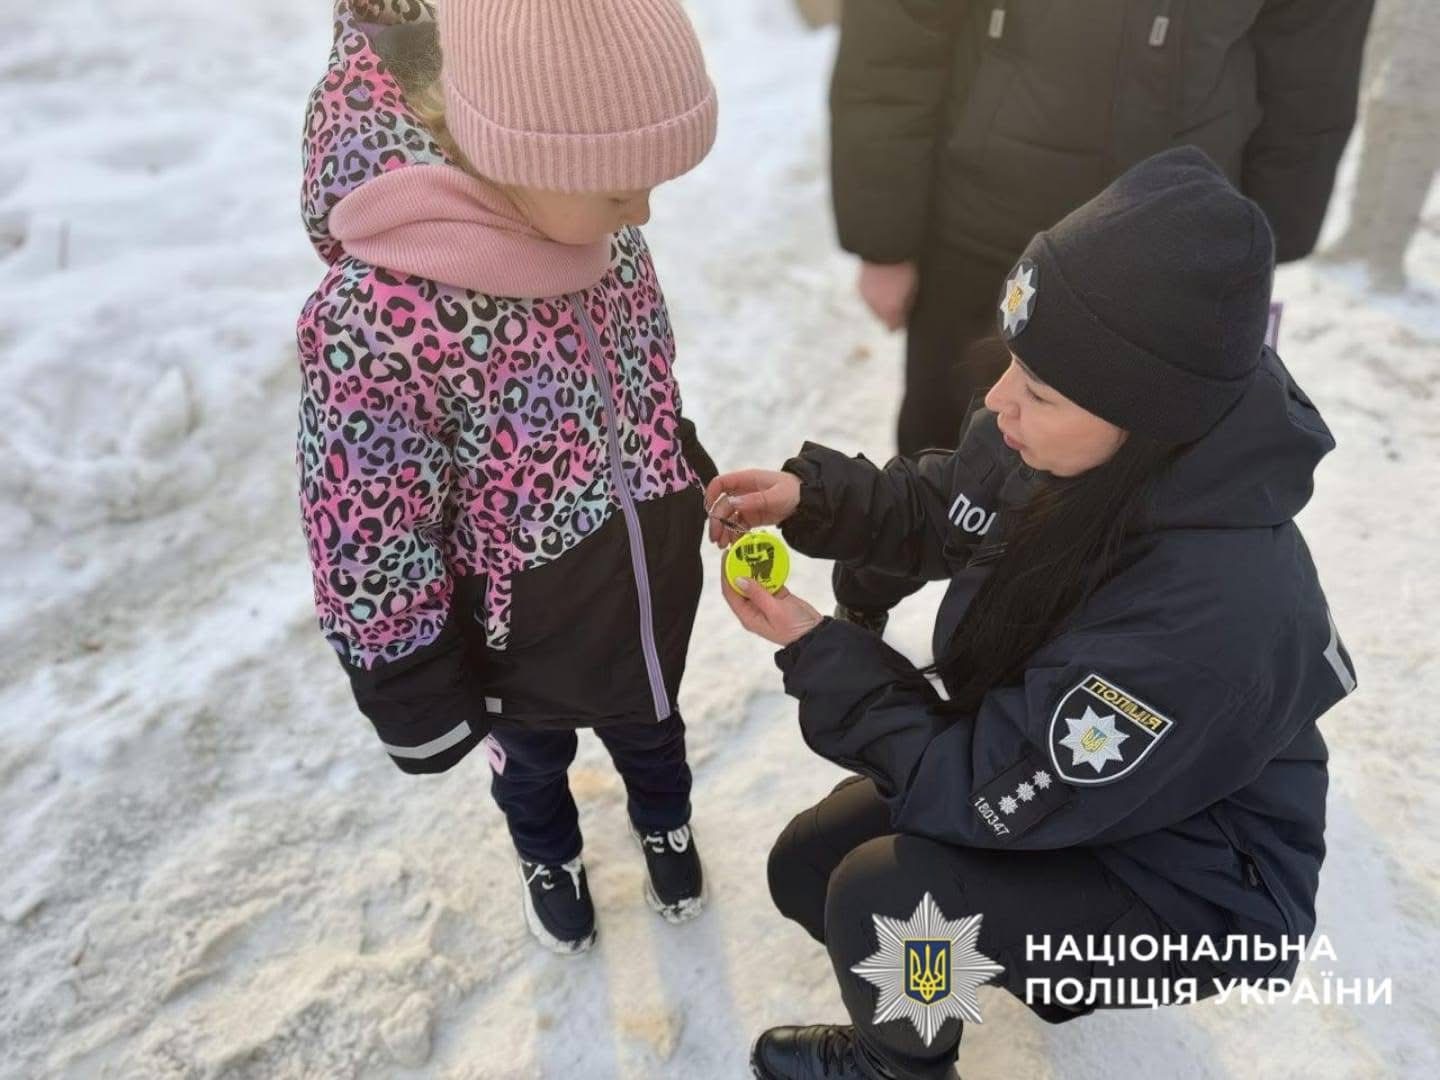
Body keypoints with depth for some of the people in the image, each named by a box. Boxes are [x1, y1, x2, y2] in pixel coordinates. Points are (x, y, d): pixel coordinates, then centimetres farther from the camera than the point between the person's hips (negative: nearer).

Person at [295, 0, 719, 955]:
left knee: (652, 722, 32)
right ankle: (550, 859, 63)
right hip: (526, 639, -4)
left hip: (652, 588, 5)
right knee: (534, 757, 29)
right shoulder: (379, 322, -37)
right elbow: (367, 551, -25)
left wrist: (696, 480, 15)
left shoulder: (593, 221, -17)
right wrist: (416, 700, -13)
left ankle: (665, 824, 66)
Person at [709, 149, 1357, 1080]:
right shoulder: (1070, 448, -19)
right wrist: (812, 498, -16)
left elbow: (986, 795, -30)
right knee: (807, 865, 8)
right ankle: (1038, 961, 31)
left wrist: (816, 651, -24)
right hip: (1047, 773, 7)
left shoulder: (1210, 614, -41)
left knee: (883, 893, -26)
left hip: (1186, 883, -7)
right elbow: (939, 513, 2)